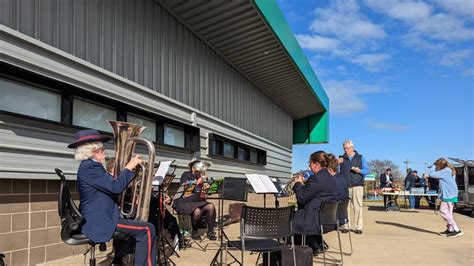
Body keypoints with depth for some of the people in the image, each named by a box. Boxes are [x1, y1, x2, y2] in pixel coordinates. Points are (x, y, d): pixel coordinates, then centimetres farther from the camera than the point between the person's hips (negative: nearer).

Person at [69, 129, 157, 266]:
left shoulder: (88, 165, 16)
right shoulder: (90, 166, -17)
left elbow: (110, 187, 20)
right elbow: (116, 187, -24)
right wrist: (129, 167, -12)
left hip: (98, 218, 11)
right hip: (100, 221, -11)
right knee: (147, 230, -13)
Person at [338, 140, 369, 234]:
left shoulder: (360, 157, 13)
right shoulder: (341, 158, 16)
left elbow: (367, 170, 8)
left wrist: (359, 171, -13)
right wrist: (337, 163, -8)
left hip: (357, 185, -1)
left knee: (358, 207, -5)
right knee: (345, 206, -2)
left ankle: (359, 227, -1)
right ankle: (345, 226, 4)